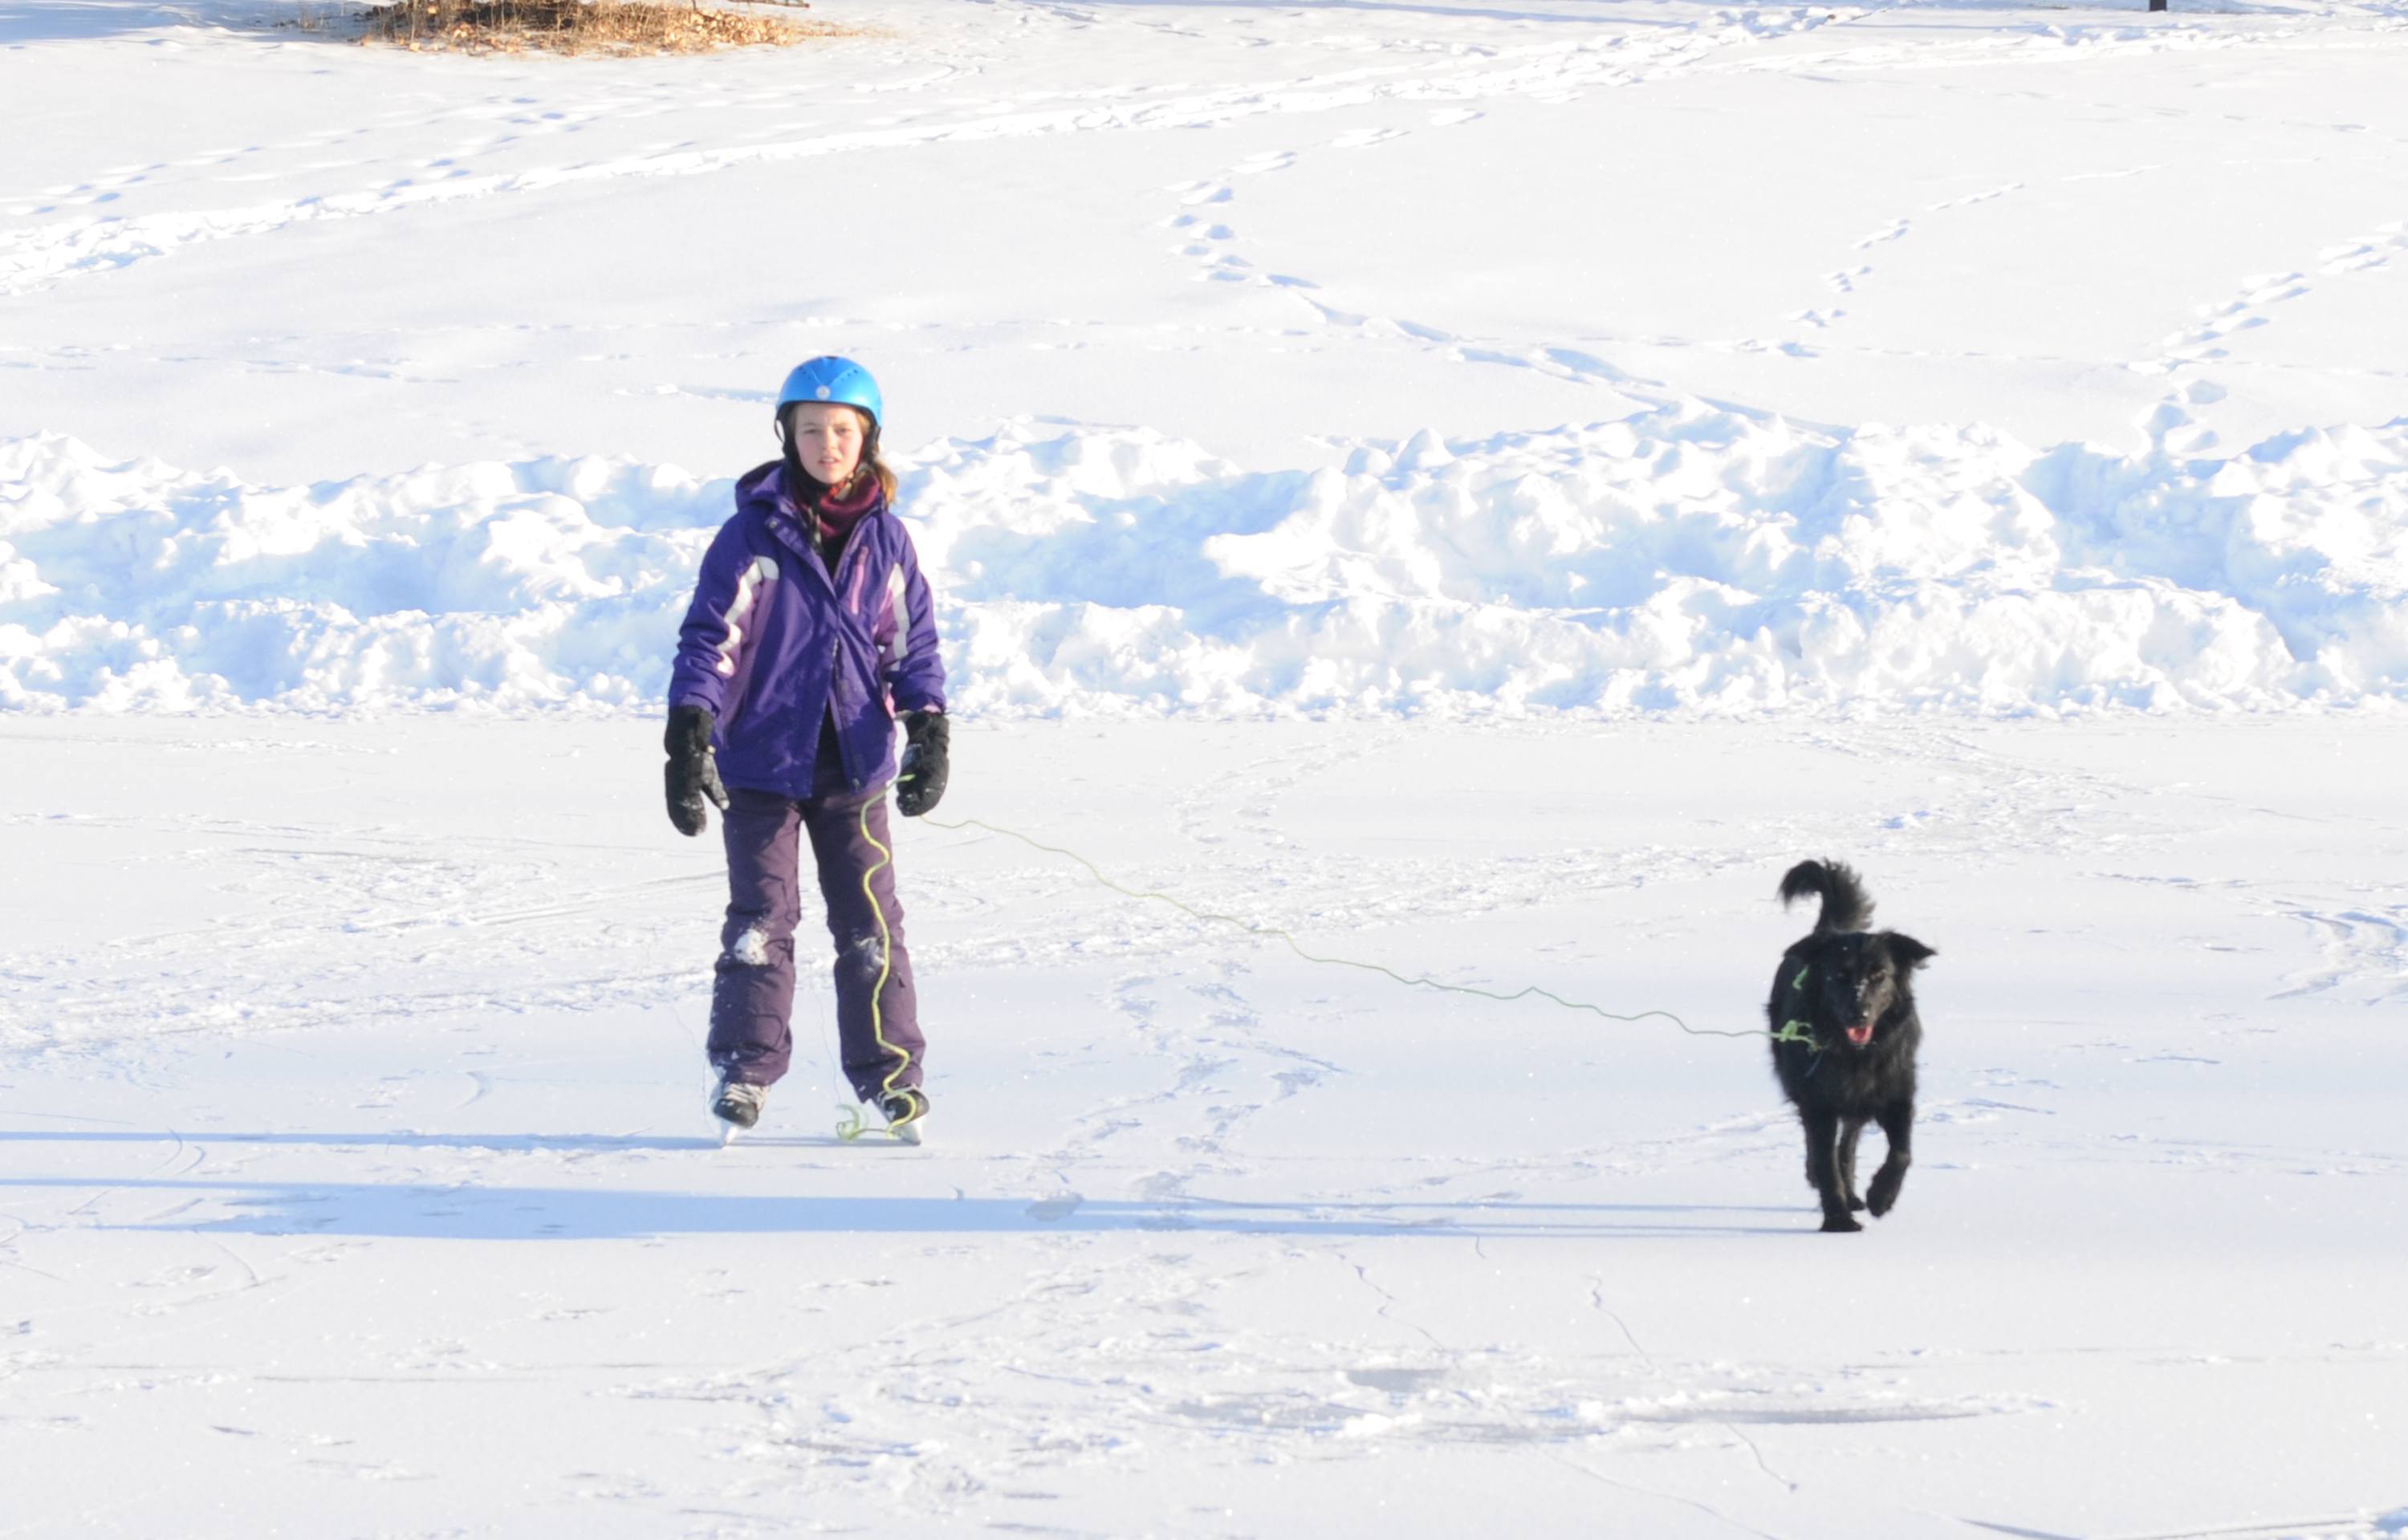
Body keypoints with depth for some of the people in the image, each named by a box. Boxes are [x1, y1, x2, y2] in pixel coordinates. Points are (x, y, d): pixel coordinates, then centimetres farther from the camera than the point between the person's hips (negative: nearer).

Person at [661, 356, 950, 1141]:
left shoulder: (885, 539, 6)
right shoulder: (754, 533, -4)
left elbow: (913, 643, 10)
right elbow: (711, 636, -6)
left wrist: (929, 732, -3)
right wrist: (690, 737, -16)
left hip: (854, 762, 2)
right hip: (762, 759, -2)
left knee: (870, 921, 0)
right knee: (761, 920, -3)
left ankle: (890, 1074, 6)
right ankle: (743, 1069, 4)